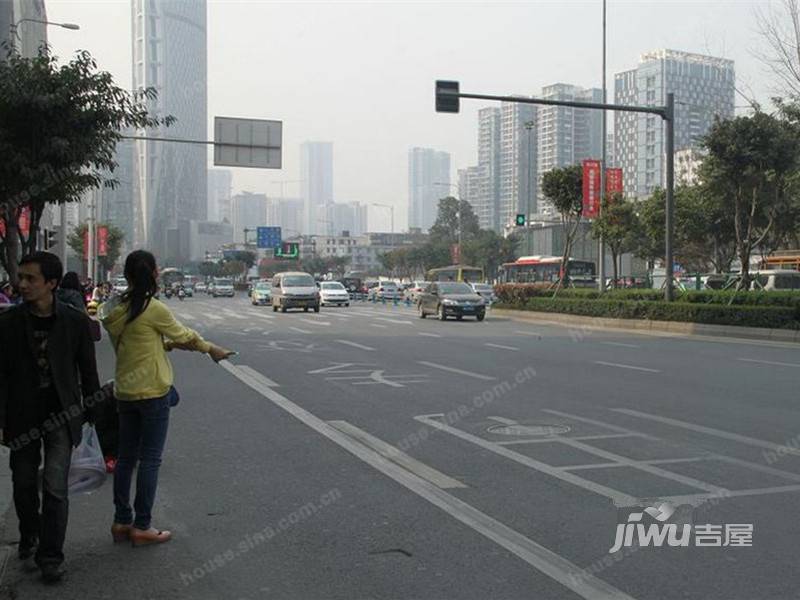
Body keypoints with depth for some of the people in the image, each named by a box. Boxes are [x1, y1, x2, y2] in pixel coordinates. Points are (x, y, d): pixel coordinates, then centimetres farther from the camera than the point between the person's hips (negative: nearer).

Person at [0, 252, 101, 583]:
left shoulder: (75, 321, -5)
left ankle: (51, 556, 8)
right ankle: (29, 541, 36)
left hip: (61, 416, -1)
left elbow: (88, 371, 3)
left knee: (55, 489, -5)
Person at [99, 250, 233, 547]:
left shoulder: (114, 311, 3)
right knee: (150, 460, 2)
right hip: (153, 393, -7)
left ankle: (121, 521, 22)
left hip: (125, 391, 7)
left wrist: (167, 344, 18)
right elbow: (183, 335, -4)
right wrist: (211, 349, 12)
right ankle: (142, 526, 8)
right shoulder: (154, 309, -17)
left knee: (126, 457, 14)